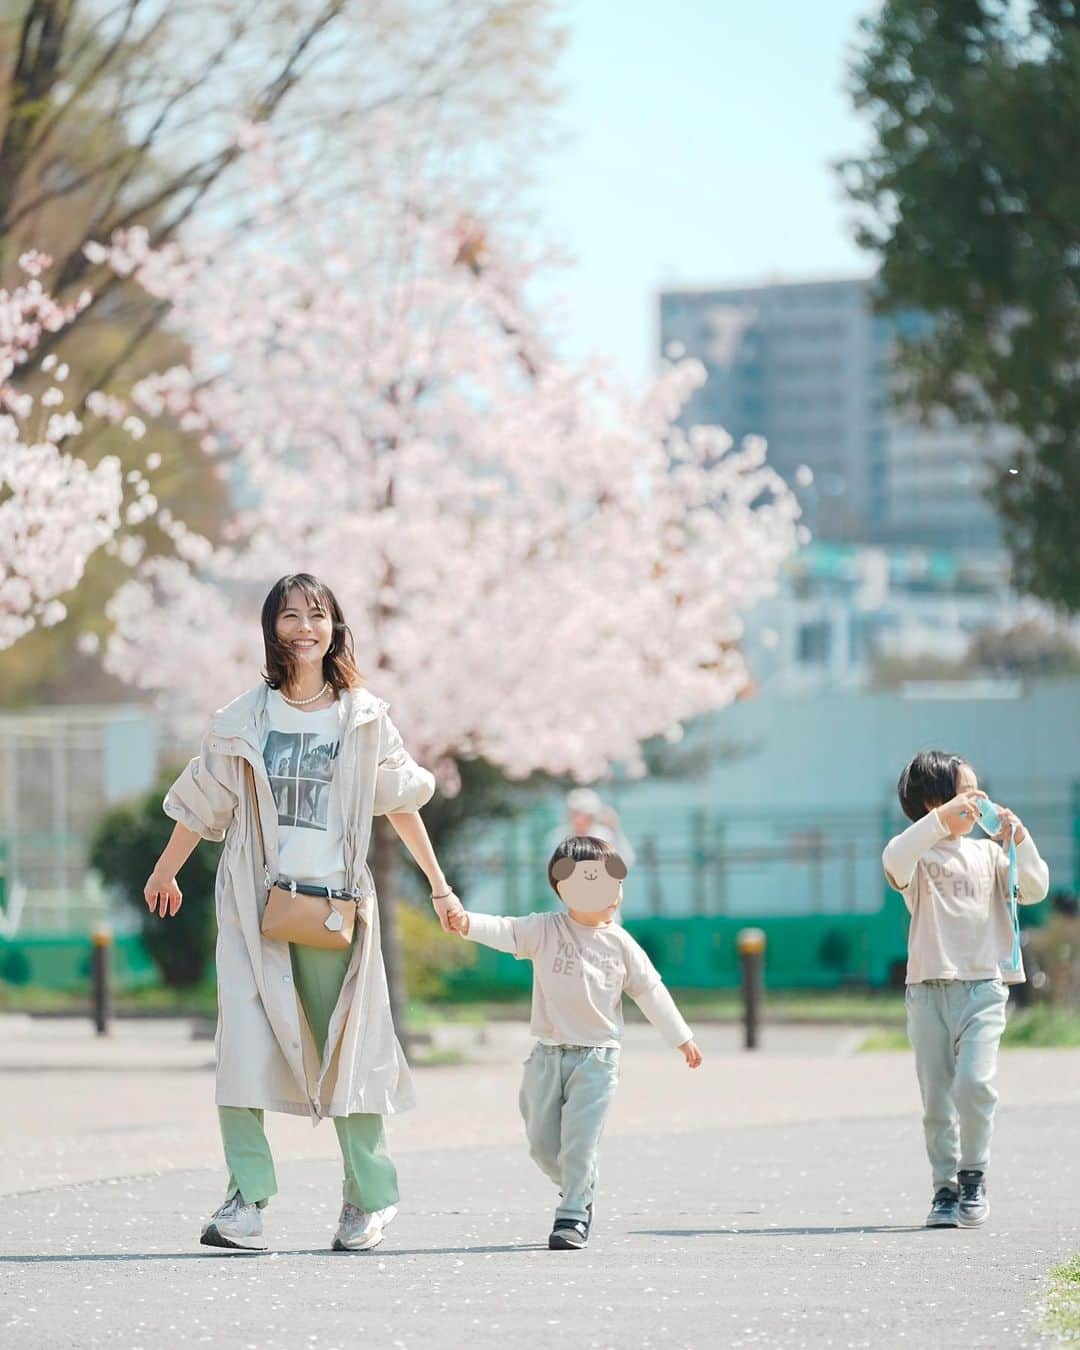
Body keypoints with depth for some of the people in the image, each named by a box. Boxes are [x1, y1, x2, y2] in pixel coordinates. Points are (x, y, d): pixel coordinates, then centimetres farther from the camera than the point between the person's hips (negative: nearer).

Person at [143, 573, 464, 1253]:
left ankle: (371, 1197, 15)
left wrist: (440, 886, 16)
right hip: (255, 899, 0)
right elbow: (205, 800, 16)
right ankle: (247, 1202, -14)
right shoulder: (245, 719, 5)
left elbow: (401, 802, 13)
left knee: (347, 1046, 1)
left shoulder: (363, 717, 5)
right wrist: (165, 874, 25)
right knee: (244, 1038, -12)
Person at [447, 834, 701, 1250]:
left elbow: (649, 990, 11)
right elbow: (506, 932, -17)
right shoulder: (545, 930, -1)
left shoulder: (619, 943, 3)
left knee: (579, 1141, -9)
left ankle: (573, 1216, -2)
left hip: (596, 1056, -1)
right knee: (542, 1143, 6)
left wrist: (681, 1037, 15)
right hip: (547, 1055, 1)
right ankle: (577, 1191, 31)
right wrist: (468, 923, -38)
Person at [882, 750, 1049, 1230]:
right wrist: (942, 821, -29)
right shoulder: (921, 855, 2)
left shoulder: (987, 853, 13)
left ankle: (973, 1178, 1)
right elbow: (895, 860, -22)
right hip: (929, 988, -1)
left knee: (974, 1084, -17)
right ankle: (945, 1189, 13)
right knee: (937, 1099, 2)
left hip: (983, 987, 1)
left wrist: (1018, 839, -6)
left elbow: (1035, 889, 5)